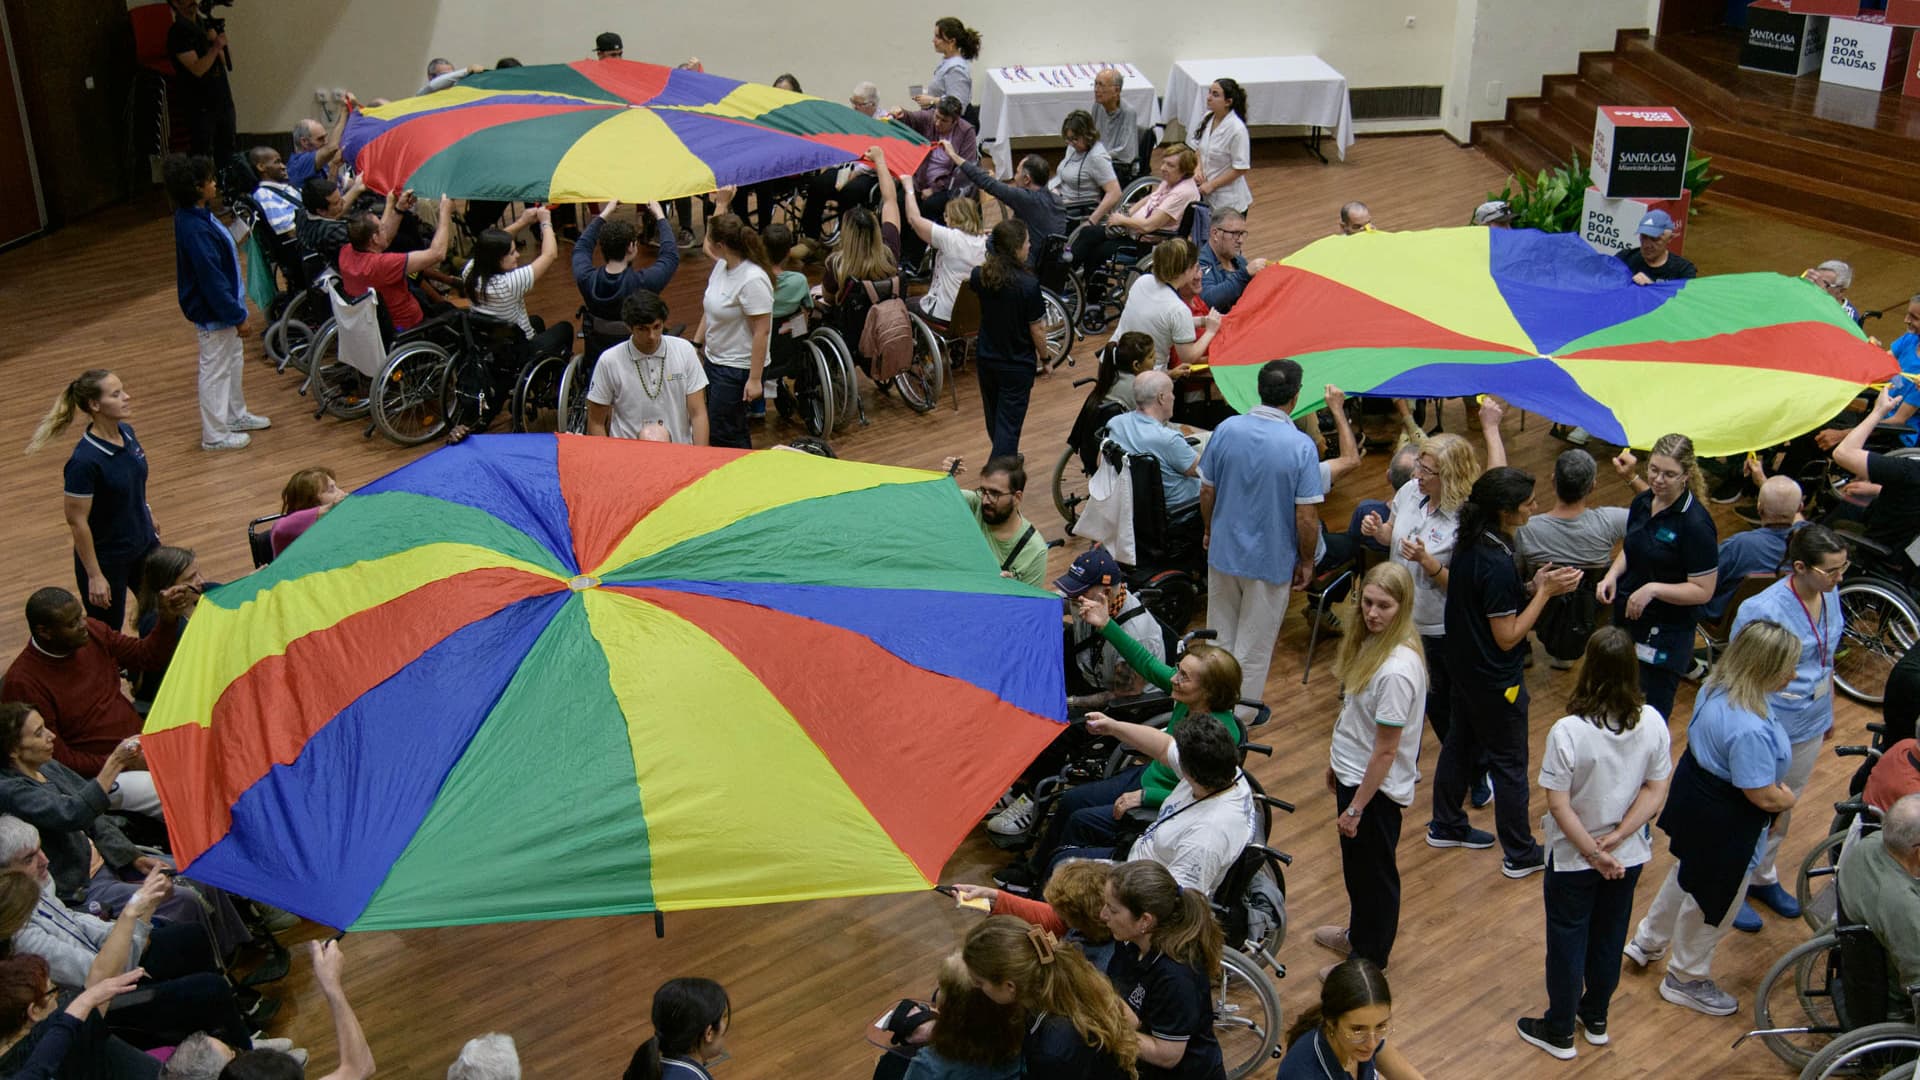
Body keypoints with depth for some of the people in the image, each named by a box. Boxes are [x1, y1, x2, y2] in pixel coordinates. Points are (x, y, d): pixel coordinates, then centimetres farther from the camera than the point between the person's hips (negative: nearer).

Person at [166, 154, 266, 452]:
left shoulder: (197, 216, 2)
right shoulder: (195, 229, -29)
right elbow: (211, 278, -27)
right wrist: (237, 315, -22)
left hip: (222, 307, 10)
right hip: (213, 313, -10)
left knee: (233, 360, 25)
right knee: (215, 371, 3)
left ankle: (236, 415, 42)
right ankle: (215, 435, 15)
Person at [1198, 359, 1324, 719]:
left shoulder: (1227, 430, -10)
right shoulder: (1301, 446, -20)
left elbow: (1206, 491, 0)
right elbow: (1307, 517, -18)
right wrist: (1306, 561, -2)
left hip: (1223, 552, 4)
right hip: (1271, 561, -3)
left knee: (1220, 635, 21)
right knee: (1255, 647, 12)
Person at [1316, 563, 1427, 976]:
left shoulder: (1396, 670, -31)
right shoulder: (1371, 641, -4)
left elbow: (1386, 749, -25)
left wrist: (1355, 807, -19)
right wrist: (1338, 762, 18)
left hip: (1375, 786, -9)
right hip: (1354, 772, 9)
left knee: (1373, 871, 12)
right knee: (1357, 864, 28)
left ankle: (1368, 961, 32)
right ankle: (1358, 934, 50)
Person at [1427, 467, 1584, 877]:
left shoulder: (1468, 543, -4)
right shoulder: (1497, 564, -31)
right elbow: (1507, 636, -24)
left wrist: (1533, 585, -3)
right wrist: (1544, 592, -21)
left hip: (1464, 666, 9)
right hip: (1496, 681, -9)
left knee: (1460, 741, 24)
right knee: (1509, 763, 7)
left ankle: (1445, 826, 40)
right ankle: (1519, 854, 22)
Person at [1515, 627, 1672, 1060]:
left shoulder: (1567, 732, -29)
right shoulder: (1652, 723, -15)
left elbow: (1558, 805, -24)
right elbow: (1656, 791, -10)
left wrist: (1592, 852, -15)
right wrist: (1617, 838, -14)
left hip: (1573, 859, -4)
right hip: (1629, 856, 4)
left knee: (1567, 941, 15)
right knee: (1609, 936, 23)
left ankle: (1559, 1032, 31)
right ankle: (1596, 1018, 43)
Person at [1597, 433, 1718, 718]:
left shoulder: (1695, 523, -21)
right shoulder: (1641, 503, 1)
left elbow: (1703, 590, -19)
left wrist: (1653, 589, -27)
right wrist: (1612, 574, -1)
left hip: (1666, 634, -7)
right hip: (1626, 620, 7)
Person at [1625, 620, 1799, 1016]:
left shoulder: (1715, 687, -11)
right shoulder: (1750, 730, -38)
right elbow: (1763, 797, -30)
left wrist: (1777, 787, 4)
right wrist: (1787, 798, -6)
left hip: (1695, 790, 9)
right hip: (1724, 824, -9)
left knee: (1688, 873, 33)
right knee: (1715, 900, 16)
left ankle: (1648, 942, 53)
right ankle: (1686, 980, 39)